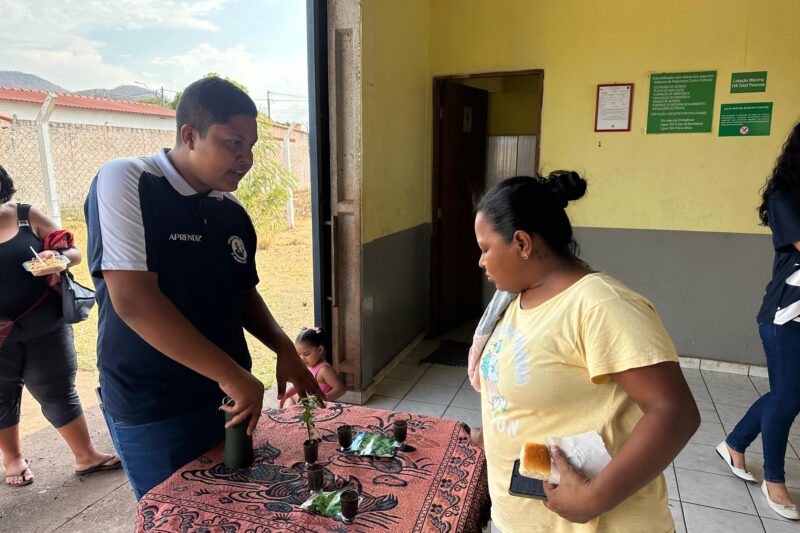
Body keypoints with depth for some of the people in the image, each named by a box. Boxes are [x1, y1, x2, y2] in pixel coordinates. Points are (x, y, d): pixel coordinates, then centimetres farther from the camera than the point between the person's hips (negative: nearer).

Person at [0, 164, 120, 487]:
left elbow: (74, 252, 0)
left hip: (45, 329, 0)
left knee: (59, 393, 10)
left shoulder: (28, 216, -2)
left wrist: (60, 256, -23)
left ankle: (86, 456, 22)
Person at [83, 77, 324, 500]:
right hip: (152, 412, -6)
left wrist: (283, 348, -4)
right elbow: (133, 300, -24)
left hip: (228, 399, 6)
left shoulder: (233, 213, 3)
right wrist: (232, 375, -25)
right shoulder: (124, 183, -15)